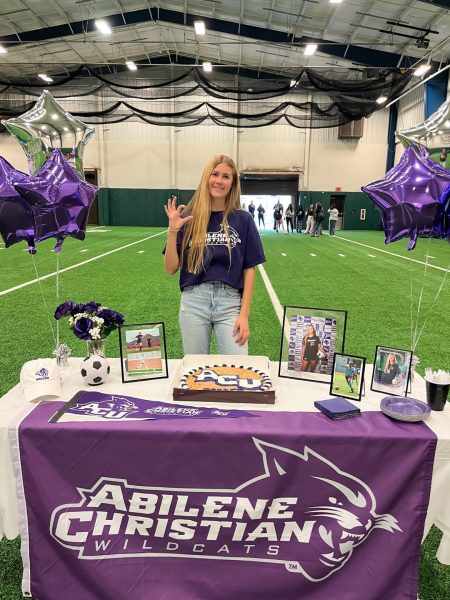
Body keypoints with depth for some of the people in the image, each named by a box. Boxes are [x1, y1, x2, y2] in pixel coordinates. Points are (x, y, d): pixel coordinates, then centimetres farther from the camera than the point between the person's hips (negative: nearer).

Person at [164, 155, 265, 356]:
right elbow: (171, 269, 2)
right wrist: (173, 231, -11)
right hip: (193, 302, 1)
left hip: (230, 303, 0)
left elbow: (249, 270, 2)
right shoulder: (188, 218, 2)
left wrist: (244, 314, -5)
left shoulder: (242, 219, 1)